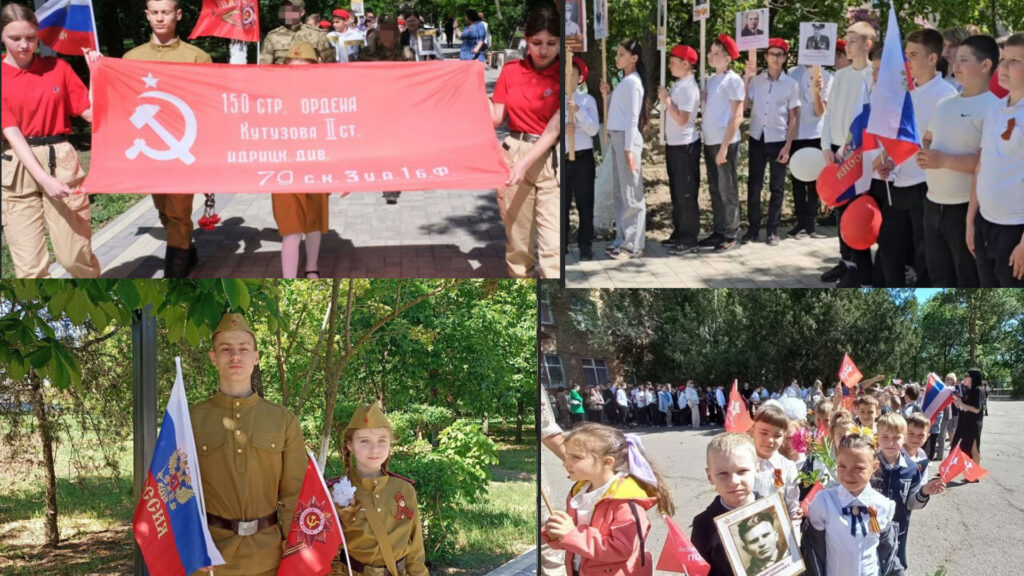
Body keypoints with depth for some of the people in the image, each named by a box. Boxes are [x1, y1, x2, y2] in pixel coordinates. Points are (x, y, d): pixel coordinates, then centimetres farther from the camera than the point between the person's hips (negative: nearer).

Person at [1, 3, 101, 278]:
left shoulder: (58, 68, 5)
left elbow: (91, 113, 6)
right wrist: (45, 180, -18)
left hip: (61, 161, 1)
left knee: (75, 255, -1)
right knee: (30, 265, -3)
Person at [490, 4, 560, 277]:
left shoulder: (561, 76, -8)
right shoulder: (511, 70, 4)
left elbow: (554, 129, -15)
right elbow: (495, 119, 5)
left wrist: (525, 164, -23)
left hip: (550, 160, -4)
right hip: (512, 154, 4)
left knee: (553, 245, -10)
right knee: (517, 239, 10)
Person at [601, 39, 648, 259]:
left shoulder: (632, 82, -12)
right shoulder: (624, 80, 15)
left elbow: (632, 118, -16)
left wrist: (629, 149, -19)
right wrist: (608, 94, 8)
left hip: (626, 138, -10)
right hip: (616, 137, 10)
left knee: (631, 193, -6)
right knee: (619, 191, 12)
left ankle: (633, 245, -3)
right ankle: (622, 239, 18)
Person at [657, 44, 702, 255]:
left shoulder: (688, 87, -17)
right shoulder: (678, 84, 11)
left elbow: (681, 119, -23)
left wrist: (666, 99, -18)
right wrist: (665, 99, 6)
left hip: (685, 145, -10)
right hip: (674, 144, 10)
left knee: (687, 194, -3)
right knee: (676, 192, 15)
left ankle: (689, 240, 2)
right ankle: (679, 234, 24)